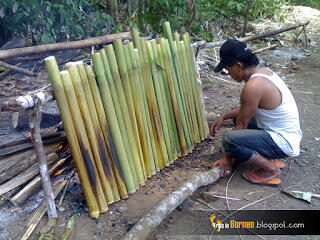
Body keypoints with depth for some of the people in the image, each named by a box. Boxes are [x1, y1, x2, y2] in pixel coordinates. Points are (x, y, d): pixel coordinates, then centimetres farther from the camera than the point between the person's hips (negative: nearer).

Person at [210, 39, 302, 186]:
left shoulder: (253, 86, -26)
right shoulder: (263, 72, 4)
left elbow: (241, 126, -18)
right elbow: (245, 108, 18)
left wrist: (227, 159, -7)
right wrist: (223, 117, 8)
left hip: (284, 142, -10)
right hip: (289, 134, 10)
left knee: (229, 139, -27)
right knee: (239, 116, 22)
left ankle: (271, 169, -6)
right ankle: (267, 157, 15)